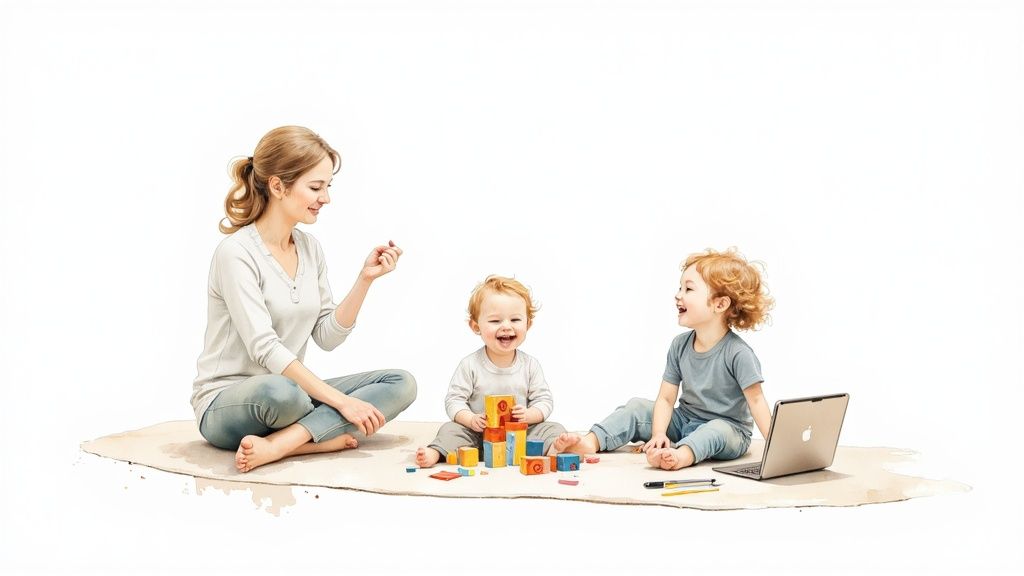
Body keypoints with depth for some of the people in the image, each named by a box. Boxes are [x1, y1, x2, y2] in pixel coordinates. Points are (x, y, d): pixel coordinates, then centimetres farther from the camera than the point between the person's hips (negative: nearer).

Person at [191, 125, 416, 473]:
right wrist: (341, 401, -25)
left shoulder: (310, 248, 7)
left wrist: (365, 279, -6)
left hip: (291, 390, 9)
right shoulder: (237, 252, -15)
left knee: (401, 384, -12)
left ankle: (274, 447, -25)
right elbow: (265, 349, -23)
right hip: (227, 404, -9)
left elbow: (327, 337, 6)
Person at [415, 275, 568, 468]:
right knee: (451, 429, -22)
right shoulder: (470, 365, -5)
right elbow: (454, 400, -5)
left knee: (553, 429, -19)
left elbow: (544, 401, 2)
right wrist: (472, 419, -24)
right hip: (479, 434, -1)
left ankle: (556, 448, -46)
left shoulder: (530, 365, 0)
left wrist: (528, 415, -20)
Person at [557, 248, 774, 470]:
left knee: (717, 432, -39)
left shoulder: (737, 353, -20)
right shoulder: (680, 345, -2)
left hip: (728, 429, -6)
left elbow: (756, 401, -21)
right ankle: (590, 442, -22)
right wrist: (658, 433, -18)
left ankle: (680, 456, -65)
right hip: (685, 421, 6)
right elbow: (666, 398, -3)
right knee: (637, 407, -6)